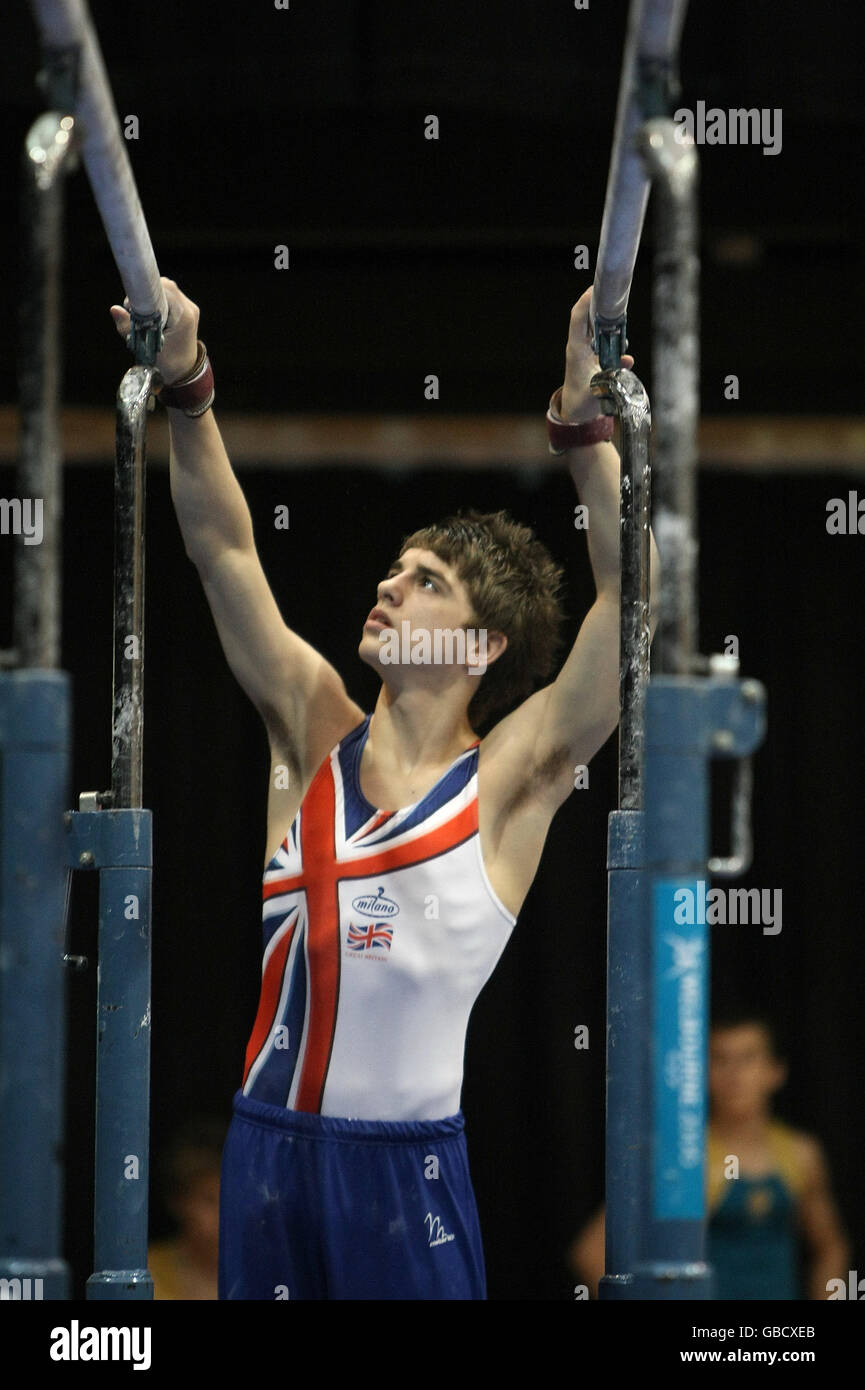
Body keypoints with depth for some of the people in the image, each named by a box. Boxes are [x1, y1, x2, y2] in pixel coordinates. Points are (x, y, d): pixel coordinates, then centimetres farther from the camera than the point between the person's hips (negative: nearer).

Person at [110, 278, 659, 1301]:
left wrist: (583, 426, -22)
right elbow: (222, 548, 5)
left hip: (406, 1163, -4)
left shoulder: (511, 777, -3)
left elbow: (632, 590, -13)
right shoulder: (317, 730, 9)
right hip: (264, 1141, 4)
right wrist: (185, 388, -5)